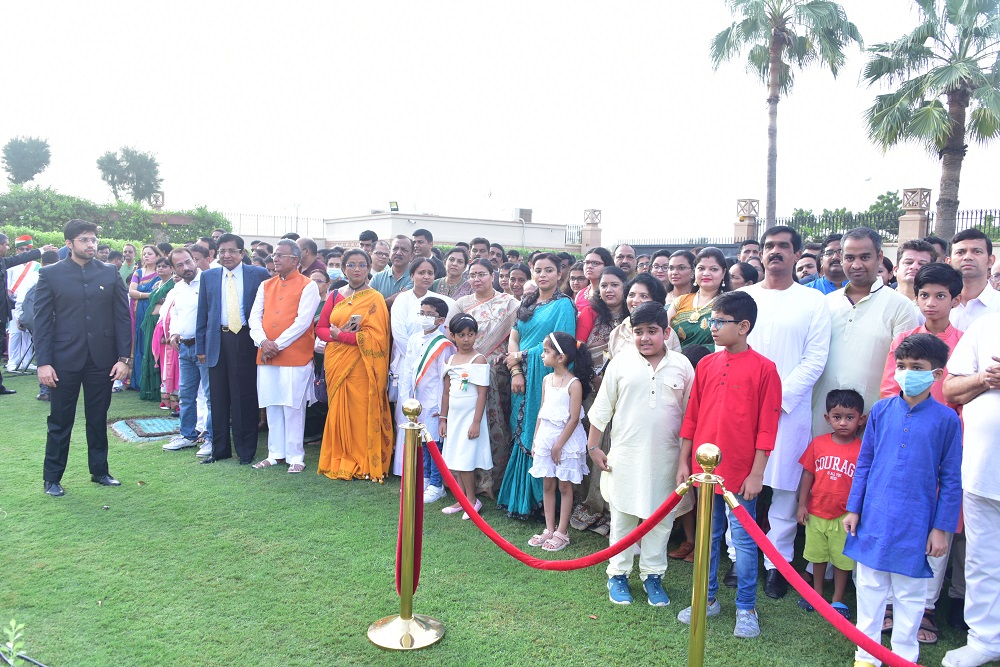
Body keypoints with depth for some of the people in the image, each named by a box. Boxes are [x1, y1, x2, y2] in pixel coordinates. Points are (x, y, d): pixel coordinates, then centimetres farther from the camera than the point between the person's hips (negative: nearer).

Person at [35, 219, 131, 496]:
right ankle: (52, 478, 20)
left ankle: (99, 471, 25)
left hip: (102, 359, 2)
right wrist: (43, 362, -8)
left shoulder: (110, 274, 4)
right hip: (65, 361, -1)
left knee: (98, 420, 12)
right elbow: (42, 321, -2)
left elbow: (122, 317, 3)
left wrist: (123, 358, -3)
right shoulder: (50, 274, 0)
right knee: (60, 422, 8)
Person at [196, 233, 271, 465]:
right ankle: (220, 449, 21)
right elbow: (202, 314, 12)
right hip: (218, 340, 3)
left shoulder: (259, 274, 1)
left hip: (246, 340, -3)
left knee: (245, 398, 1)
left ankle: (246, 450, 13)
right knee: (219, 398, 9)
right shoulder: (208, 276, 10)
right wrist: (200, 346, 8)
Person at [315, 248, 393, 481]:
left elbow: (375, 337, -13)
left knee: (360, 413, -1)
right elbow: (320, 329, 8)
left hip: (360, 365, -4)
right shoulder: (335, 296, 10)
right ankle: (340, 461, 20)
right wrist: (337, 335, -13)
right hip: (336, 364, 4)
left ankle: (364, 464, 11)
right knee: (338, 411, 8)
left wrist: (339, 334, -12)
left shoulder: (374, 299, -5)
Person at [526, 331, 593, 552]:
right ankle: (549, 529, 21)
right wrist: (536, 439, 8)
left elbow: (574, 418, -16)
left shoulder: (574, 383, -15)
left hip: (566, 439, -6)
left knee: (564, 485, 4)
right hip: (546, 437, 7)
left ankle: (562, 532, 12)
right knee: (547, 484, 11)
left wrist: (559, 445, -15)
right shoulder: (547, 380, 6)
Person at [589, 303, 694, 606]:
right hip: (626, 456, -1)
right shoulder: (621, 362, -2)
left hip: (665, 457, 1)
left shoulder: (681, 365, 0)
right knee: (622, 515, 9)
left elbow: (690, 413, 6)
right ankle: (617, 574, 22)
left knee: (661, 517, 10)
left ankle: (653, 575, 25)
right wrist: (593, 446, 2)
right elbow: (602, 407, 3)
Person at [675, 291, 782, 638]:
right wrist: (684, 461, 8)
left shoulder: (763, 368, -9)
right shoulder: (706, 364, 5)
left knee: (743, 539, 7)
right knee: (708, 535, 16)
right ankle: (708, 599, 31)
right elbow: (692, 417, 9)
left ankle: (746, 609, 22)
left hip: (740, 472, -5)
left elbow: (767, 427, -9)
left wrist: (756, 473, -10)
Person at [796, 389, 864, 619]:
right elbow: (808, 474, 1)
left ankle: (838, 600, 29)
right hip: (816, 513, 2)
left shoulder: (863, 449, -11)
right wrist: (802, 504, 1)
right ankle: (817, 593, 37)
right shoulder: (818, 444, -5)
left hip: (845, 516, -2)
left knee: (842, 559, 12)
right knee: (818, 556, 19)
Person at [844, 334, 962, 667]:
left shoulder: (946, 419, -7)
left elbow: (951, 480, -2)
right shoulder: (881, 410, -1)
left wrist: (942, 528, -2)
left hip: (915, 526, -2)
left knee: (910, 594, 12)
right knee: (869, 587, 13)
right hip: (873, 519, 2)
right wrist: (854, 508, 6)